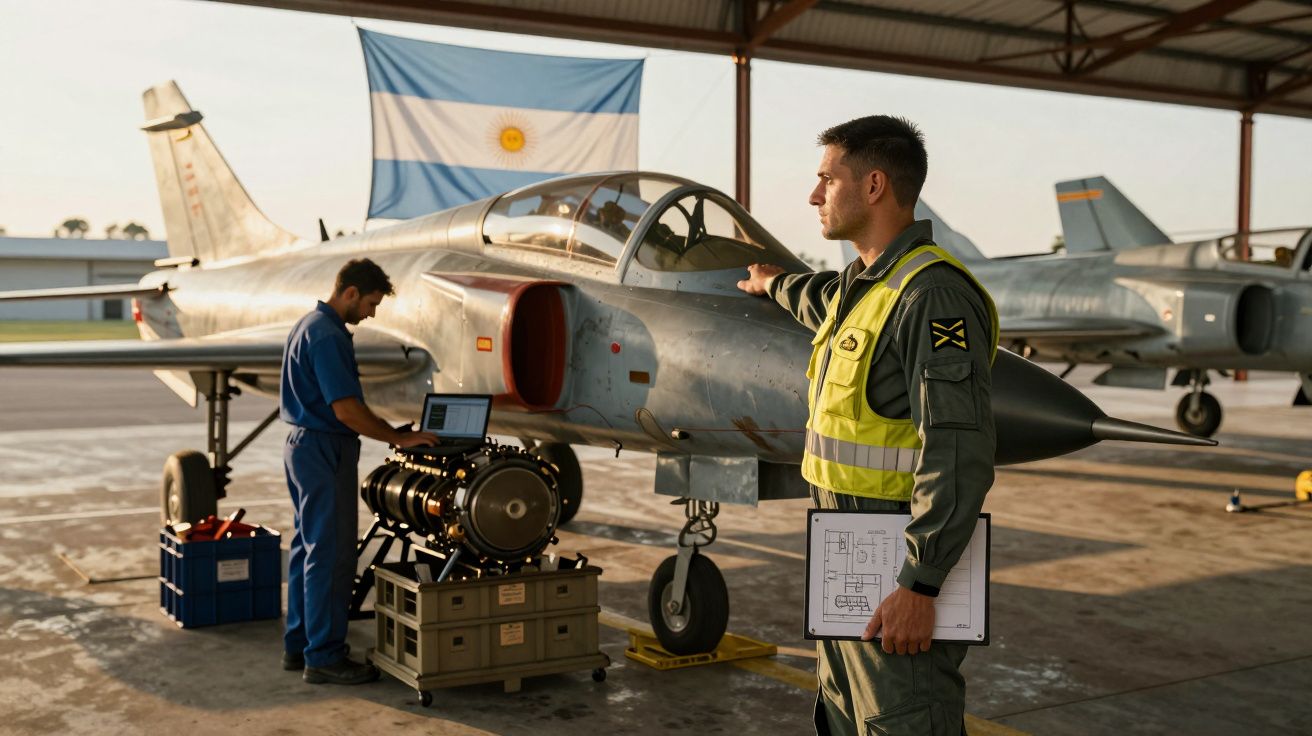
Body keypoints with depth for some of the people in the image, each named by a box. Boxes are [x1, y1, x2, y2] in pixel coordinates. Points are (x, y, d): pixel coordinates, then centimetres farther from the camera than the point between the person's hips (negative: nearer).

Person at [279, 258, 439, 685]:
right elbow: (347, 410, -23)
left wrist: (388, 430, 18)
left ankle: (298, 645, 22)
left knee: (308, 548, 15)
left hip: (304, 446, 11)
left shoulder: (310, 325, 14)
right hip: (325, 452, -11)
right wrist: (398, 438, -15)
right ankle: (324, 657, 2)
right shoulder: (328, 336, -19)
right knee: (330, 554, -5)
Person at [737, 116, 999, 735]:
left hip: (897, 575, -10)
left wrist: (918, 587, -27)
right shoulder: (865, 284, 12)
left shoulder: (932, 294, -20)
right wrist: (775, 284, 58)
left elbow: (959, 454, -25)